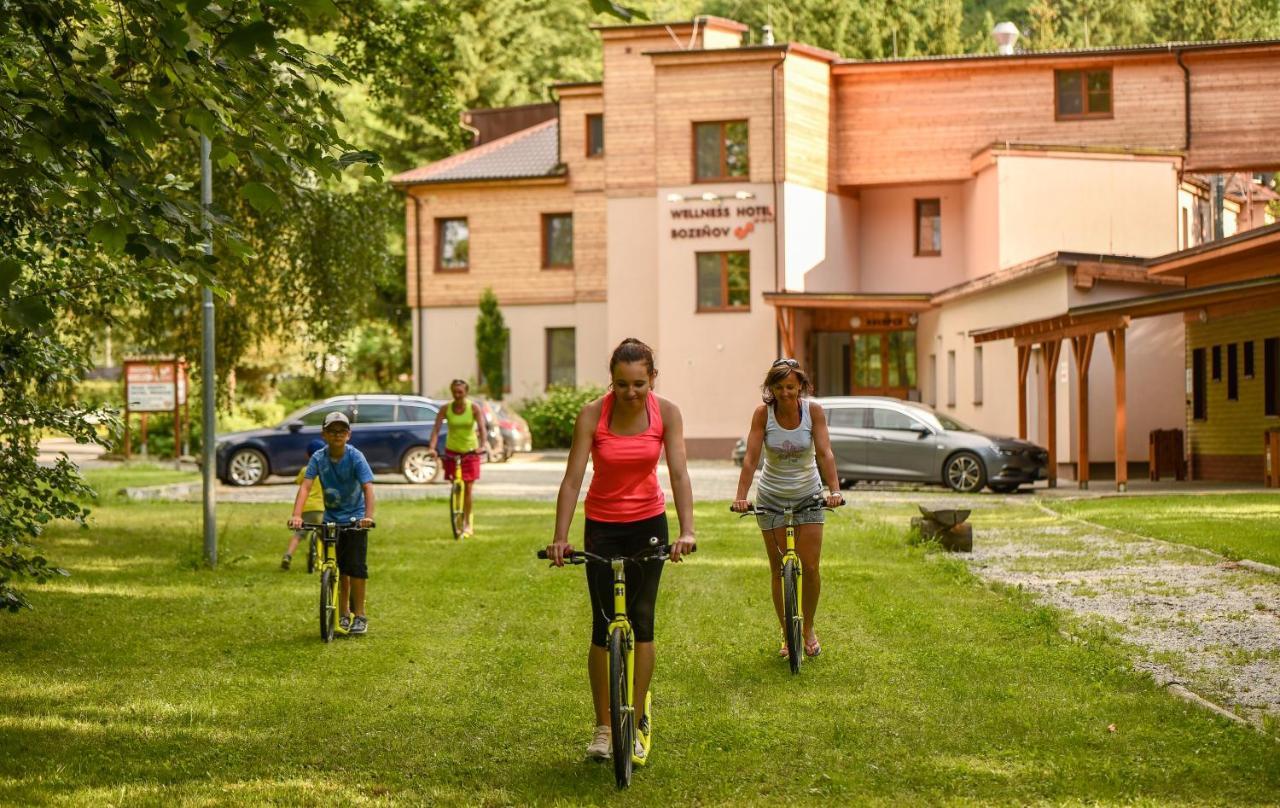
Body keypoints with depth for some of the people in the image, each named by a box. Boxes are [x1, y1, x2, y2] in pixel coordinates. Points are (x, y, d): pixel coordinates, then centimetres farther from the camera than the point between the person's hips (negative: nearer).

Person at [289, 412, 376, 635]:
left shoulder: (355, 457, -16)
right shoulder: (318, 458, -10)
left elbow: (368, 487, -26)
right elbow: (305, 486, -19)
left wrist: (368, 516, -40)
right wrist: (296, 515, -33)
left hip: (355, 518, -3)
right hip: (331, 518, 3)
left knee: (356, 566, -7)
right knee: (338, 568, 6)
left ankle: (359, 615, 4)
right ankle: (344, 615, 19)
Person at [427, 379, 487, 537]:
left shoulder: (474, 408, -11)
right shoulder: (445, 409, -8)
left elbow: (482, 427, -20)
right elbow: (436, 429, -16)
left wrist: (483, 445, -37)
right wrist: (431, 447, -31)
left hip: (470, 451, -1)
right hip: (452, 451, 1)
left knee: (467, 488, -3)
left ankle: (467, 523, 7)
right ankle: (459, 519, 16)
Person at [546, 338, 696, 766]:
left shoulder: (666, 413, -14)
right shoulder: (592, 415, -17)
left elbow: (679, 473, -19)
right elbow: (572, 478, -20)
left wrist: (687, 530, -31)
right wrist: (560, 537, -28)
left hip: (649, 523, 1)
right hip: (602, 525, -1)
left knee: (641, 621, -1)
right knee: (603, 626, -2)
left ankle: (637, 723, 9)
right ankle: (603, 727, 9)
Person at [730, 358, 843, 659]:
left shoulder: (813, 412, -13)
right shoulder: (763, 414, -14)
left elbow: (825, 453, -21)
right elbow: (751, 457, -19)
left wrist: (834, 490, -35)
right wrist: (741, 496, -30)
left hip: (808, 495, 0)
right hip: (772, 497, 0)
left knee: (811, 568, -3)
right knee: (779, 570, 2)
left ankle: (808, 628, 19)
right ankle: (787, 635, 16)